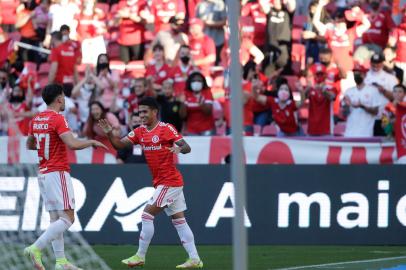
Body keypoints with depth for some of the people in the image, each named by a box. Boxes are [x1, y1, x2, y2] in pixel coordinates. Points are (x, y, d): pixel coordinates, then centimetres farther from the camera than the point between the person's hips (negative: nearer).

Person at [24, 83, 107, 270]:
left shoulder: (36, 120, 10)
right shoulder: (58, 119, -13)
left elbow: (29, 145, 24)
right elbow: (73, 144, -23)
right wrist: (92, 142, -7)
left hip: (43, 173, 9)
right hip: (58, 173, -9)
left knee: (55, 219, 9)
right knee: (67, 218, -9)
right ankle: (36, 249, -21)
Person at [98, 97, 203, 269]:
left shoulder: (166, 129, -12)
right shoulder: (140, 132, 9)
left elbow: (187, 147, -16)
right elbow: (119, 144, 2)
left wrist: (180, 148, -39)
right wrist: (109, 133, -17)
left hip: (169, 182, -8)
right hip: (161, 182, 8)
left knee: (147, 215, -9)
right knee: (179, 220, 8)